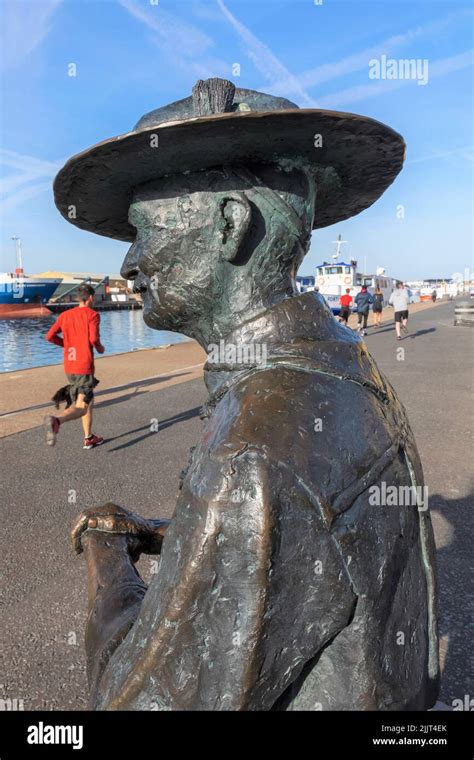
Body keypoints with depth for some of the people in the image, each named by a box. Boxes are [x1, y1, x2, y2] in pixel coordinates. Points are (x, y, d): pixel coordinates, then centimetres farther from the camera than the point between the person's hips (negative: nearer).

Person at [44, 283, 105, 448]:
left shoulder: (65, 315, 10)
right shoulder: (92, 314, -7)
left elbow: (50, 336, 6)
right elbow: (94, 338, -20)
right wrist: (99, 348, 2)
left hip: (69, 367, 7)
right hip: (84, 367, -7)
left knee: (89, 400, 22)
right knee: (81, 407, -9)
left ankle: (89, 438, 27)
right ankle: (56, 420, -39)